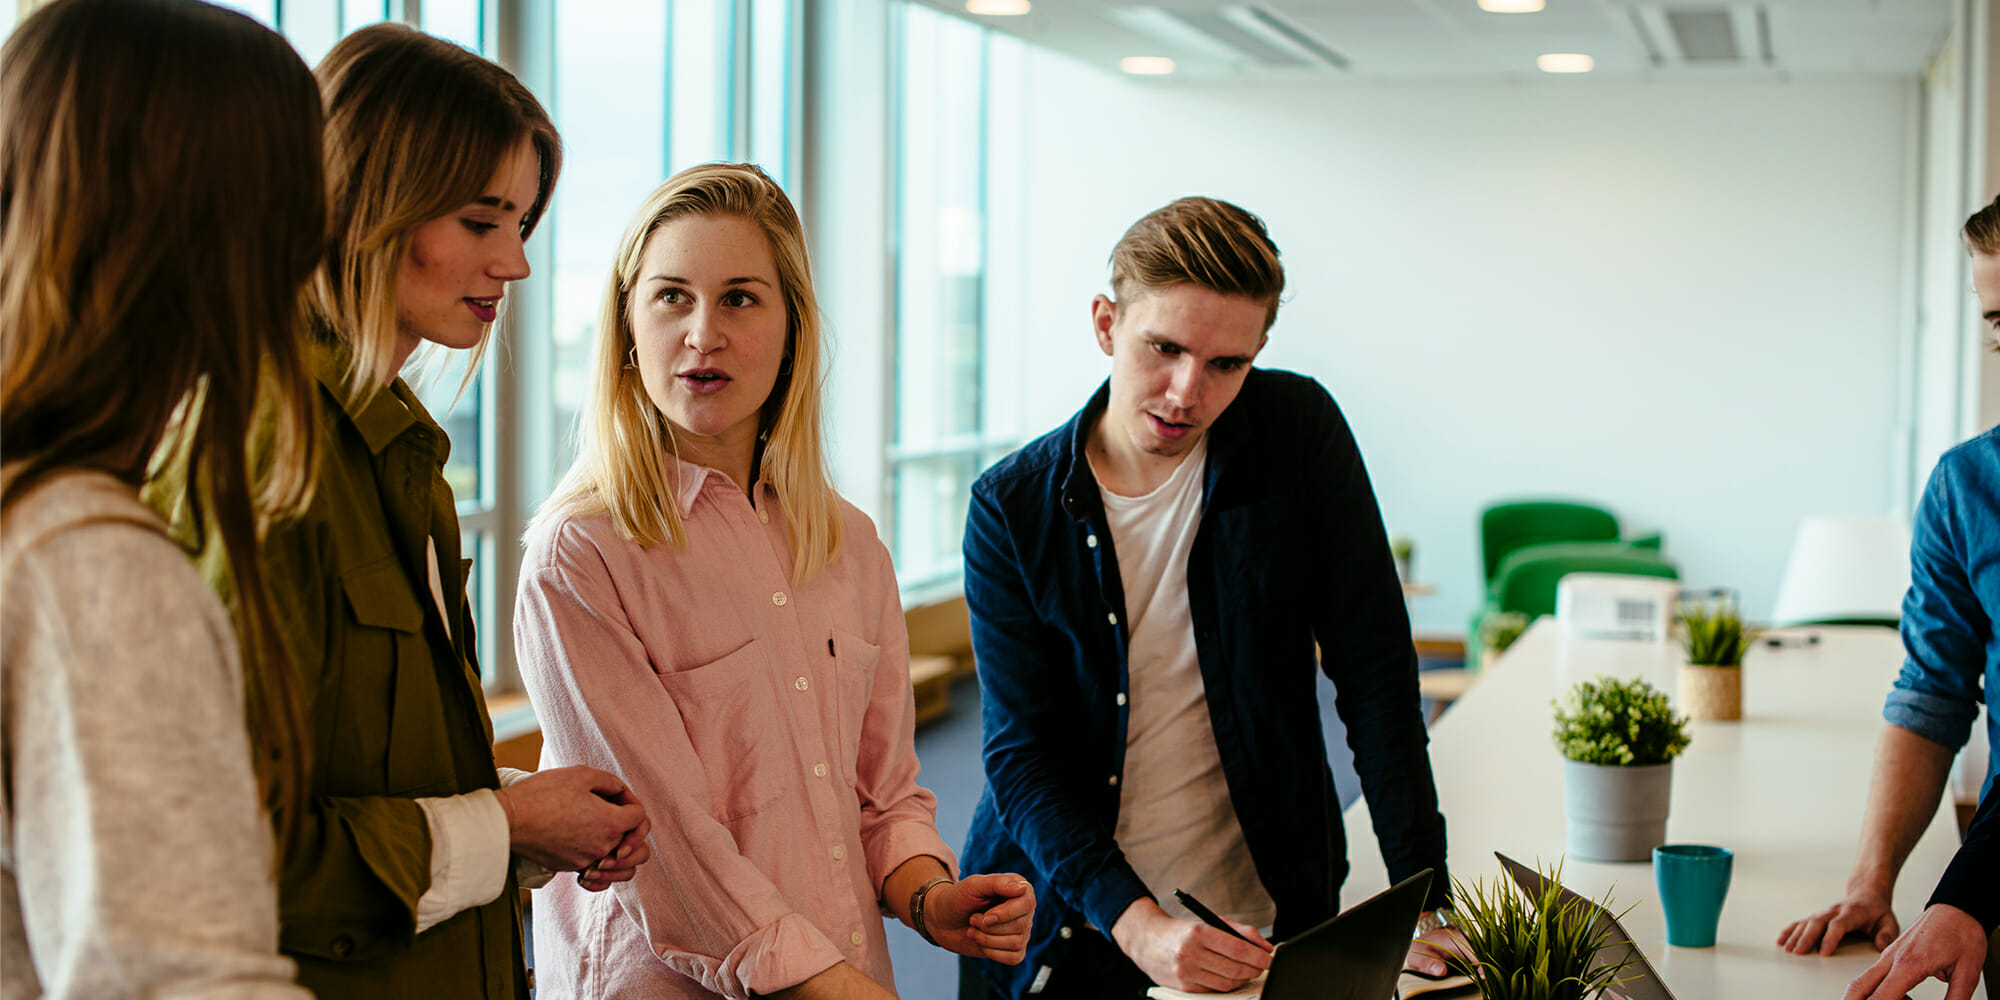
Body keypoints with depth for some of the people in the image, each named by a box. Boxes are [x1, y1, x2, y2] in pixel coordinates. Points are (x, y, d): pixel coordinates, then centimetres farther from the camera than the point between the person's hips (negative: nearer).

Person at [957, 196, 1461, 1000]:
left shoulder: (1300, 430, -9)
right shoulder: (1011, 509, -11)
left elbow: (1375, 671, -8)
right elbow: (1021, 756, -13)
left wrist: (1421, 899, -15)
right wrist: (1138, 925, -27)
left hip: (1261, 928, 1)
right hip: (1062, 930, 0)